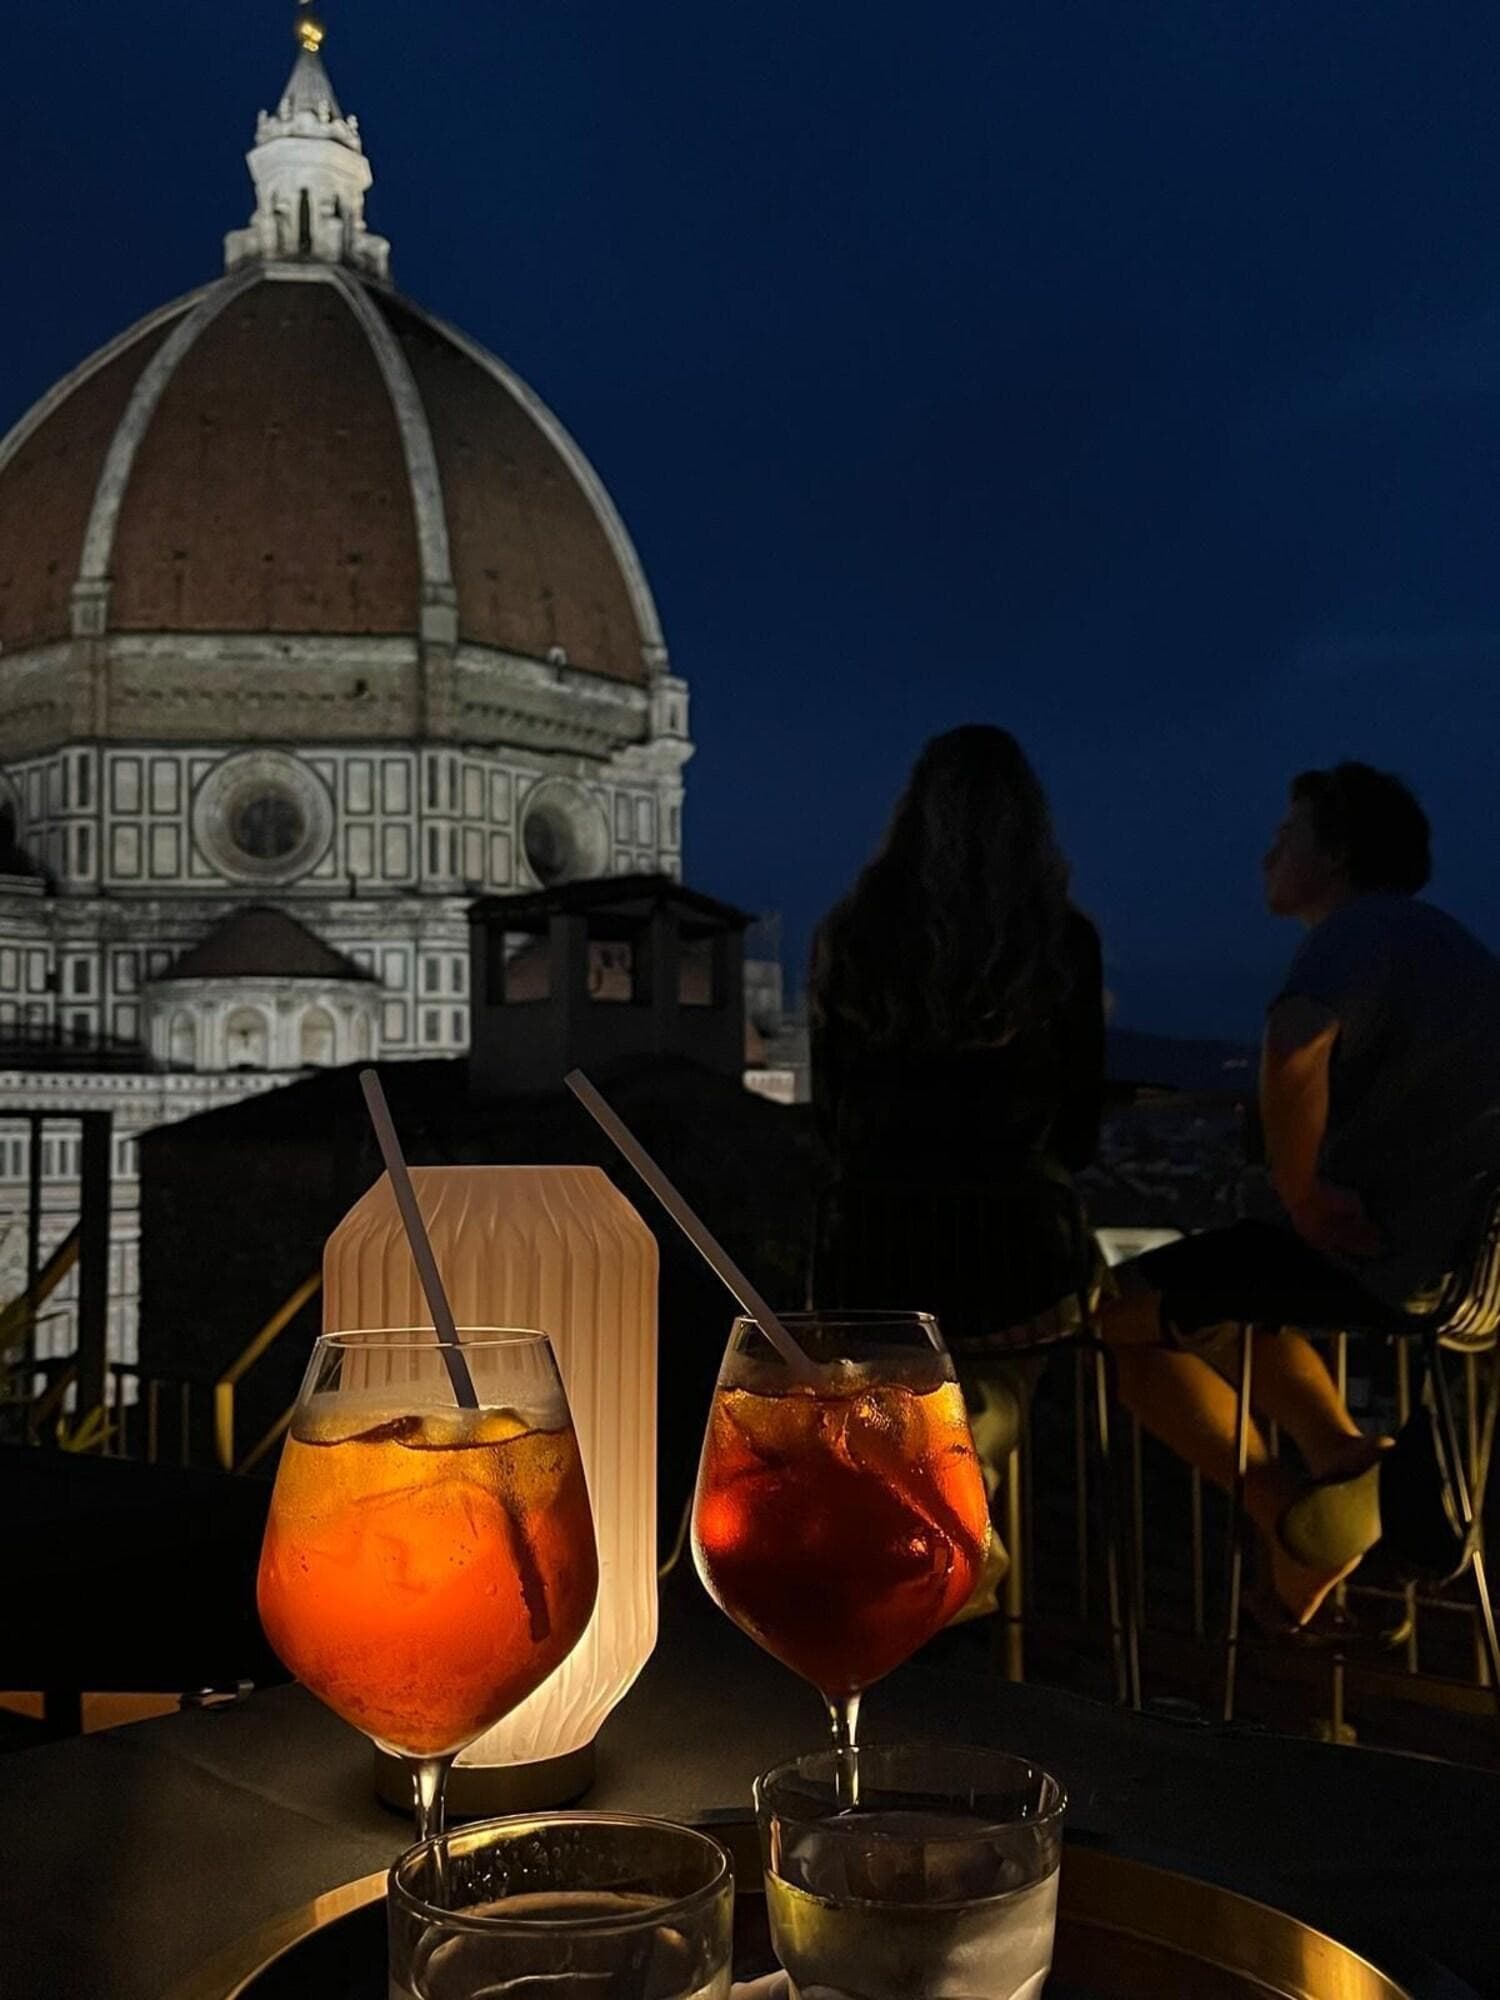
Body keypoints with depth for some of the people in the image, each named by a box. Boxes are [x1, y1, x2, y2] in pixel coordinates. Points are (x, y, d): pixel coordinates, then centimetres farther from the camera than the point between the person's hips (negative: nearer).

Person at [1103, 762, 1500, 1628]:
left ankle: (1296, 1514, -2)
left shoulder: (1359, 929, -12)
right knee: (1223, 1301, 29)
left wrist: (1302, 1194, -22)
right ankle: (1346, 1464, 10)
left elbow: (1294, 1047, -36)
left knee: (1123, 1311, 1)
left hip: (1391, 1254, -10)